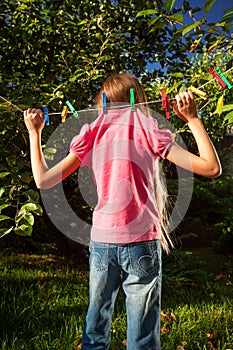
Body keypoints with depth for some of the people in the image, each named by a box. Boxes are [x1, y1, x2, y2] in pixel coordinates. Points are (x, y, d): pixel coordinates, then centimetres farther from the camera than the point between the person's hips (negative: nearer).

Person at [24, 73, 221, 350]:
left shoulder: (92, 133, 5)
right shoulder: (148, 129, -1)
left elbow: (43, 180, 4)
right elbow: (211, 168, -5)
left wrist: (34, 132, 15)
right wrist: (192, 118, 2)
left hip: (101, 241, 3)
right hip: (142, 242, -2)